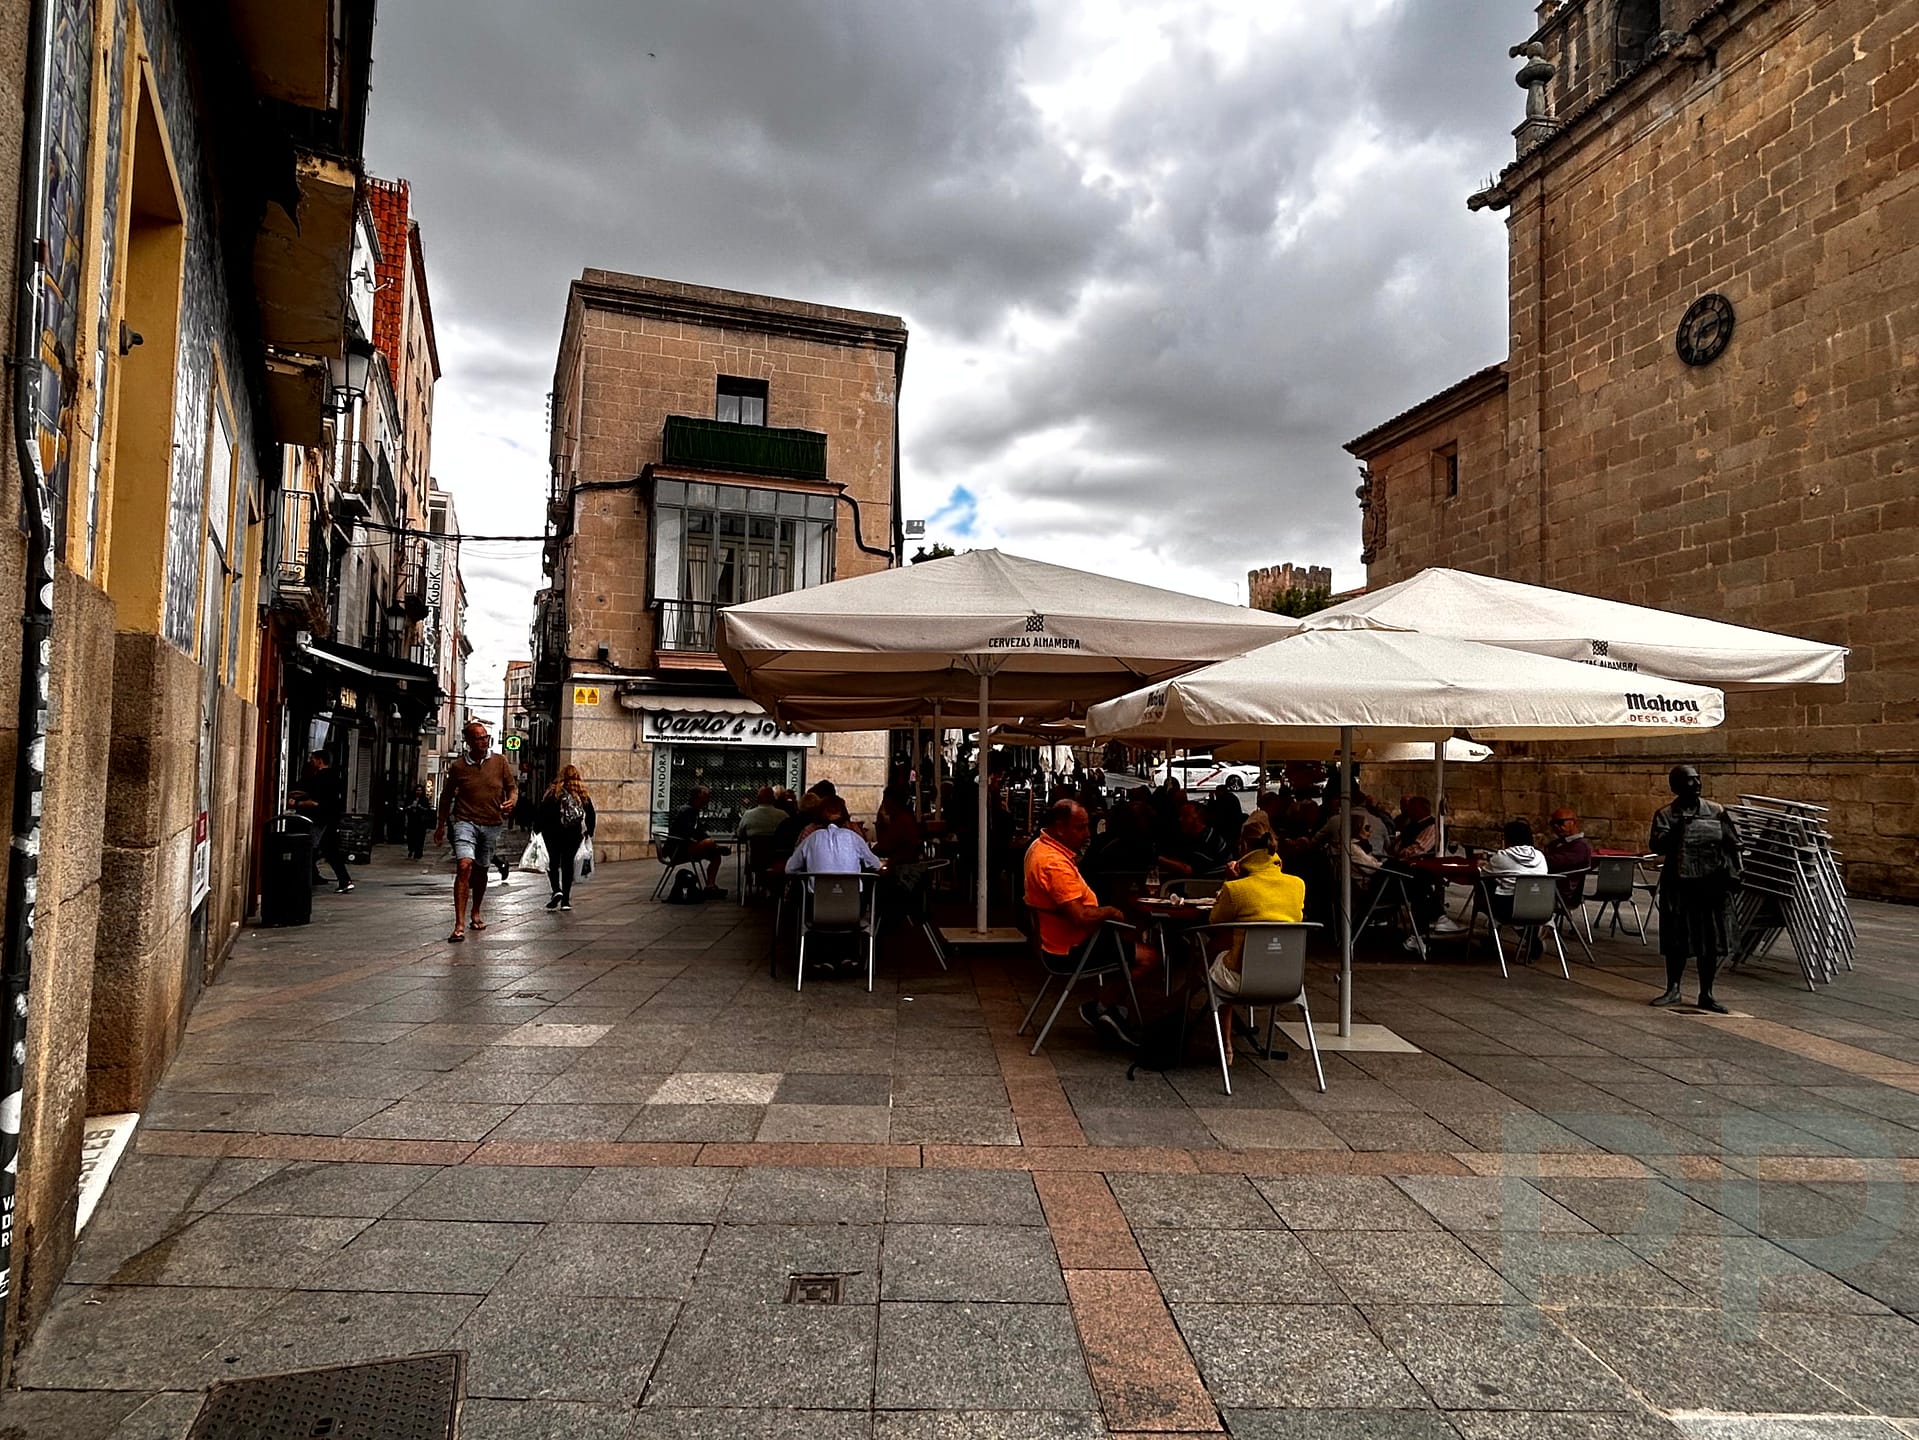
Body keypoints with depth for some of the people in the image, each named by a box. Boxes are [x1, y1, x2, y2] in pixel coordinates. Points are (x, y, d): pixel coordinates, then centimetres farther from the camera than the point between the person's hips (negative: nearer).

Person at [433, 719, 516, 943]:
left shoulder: (500, 762, 3)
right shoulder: (457, 766, 0)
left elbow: (512, 788, 10)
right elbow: (446, 797, 11)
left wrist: (511, 801, -13)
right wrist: (441, 826, 14)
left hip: (492, 824, 3)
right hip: (466, 822, -3)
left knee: (481, 871, 17)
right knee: (464, 867, -19)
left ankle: (476, 913, 39)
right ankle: (459, 925, -21)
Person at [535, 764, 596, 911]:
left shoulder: (553, 790, -5)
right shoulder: (583, 793, 2)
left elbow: (540, 811, -7)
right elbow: (591, 816, 6)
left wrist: (537, 828, 5)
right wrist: (588, 832, 18)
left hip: (553, 833, -2)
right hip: (574, 834, 2)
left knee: (554, 862, 10)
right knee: (568, 864, 9)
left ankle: (557, 891, -12)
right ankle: (566, 900, 7)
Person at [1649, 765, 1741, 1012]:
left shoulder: (1717, 812, 5)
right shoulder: (1666, 815, -1)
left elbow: (1732, 846, 8)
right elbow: (1657, 847, -14)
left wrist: (1732, 875, 0)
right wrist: (1677, 829, -27)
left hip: (1710, 883, 2)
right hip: (1678, 884, -1)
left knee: (1710, 940, 4)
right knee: (1676, 938, 4)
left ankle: (1706, 994, 15)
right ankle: (1673, 989, 18)